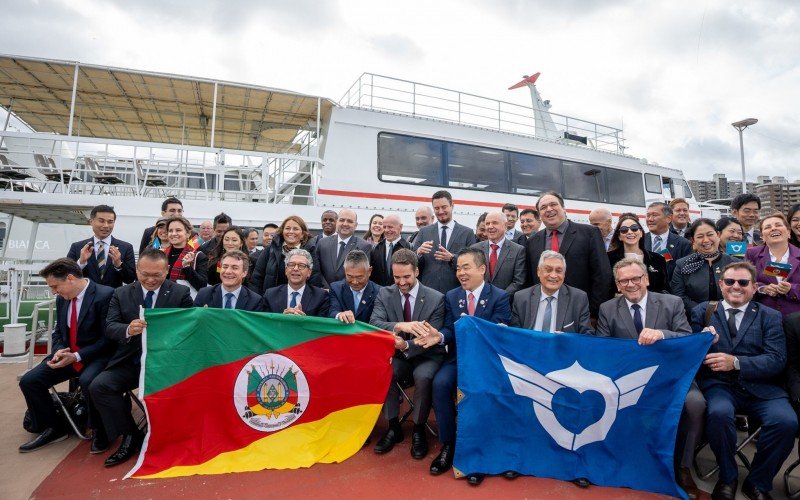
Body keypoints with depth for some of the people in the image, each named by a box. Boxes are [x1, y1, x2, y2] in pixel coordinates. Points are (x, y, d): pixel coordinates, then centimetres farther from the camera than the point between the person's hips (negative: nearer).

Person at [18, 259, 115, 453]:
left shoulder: (105, 295, -18)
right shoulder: (62, 299, 7)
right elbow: (59, 332, 17)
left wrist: (77, 356, -21)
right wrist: (59, 351, -5)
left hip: (97, 356, -8)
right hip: (67, 355, 8)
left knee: (87, 381, -34)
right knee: (29, 380, -5)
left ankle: (99, 430, -7)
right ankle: (52, 429, 15)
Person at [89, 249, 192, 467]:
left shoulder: (181, 293, 1)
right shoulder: (121, 294, 9)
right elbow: (109, 328, -1)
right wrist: (128, 330, -24)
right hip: (130, 362, 4)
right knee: (98, 386, -19)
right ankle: (131, 436, -2)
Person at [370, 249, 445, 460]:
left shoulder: (436, 298, -10)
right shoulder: (384, 294, -3)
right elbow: (373, 324, -19)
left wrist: (407, 346, -33)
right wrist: (400, 326, -39)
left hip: (426, 356, -2)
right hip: (396, 355, 2)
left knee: (423, 377, -33)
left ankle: (418, 430, -7)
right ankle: (393, 427, -5)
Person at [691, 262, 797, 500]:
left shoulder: (770, 316, 12)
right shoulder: (702, 311, 11)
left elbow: (776, 360, -2)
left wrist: (736, 362, -18)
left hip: (761, 387, 2)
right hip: (719, 384, -1)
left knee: (786, 421, -27)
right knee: (719, 414, -32)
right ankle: (727, 478, -2)